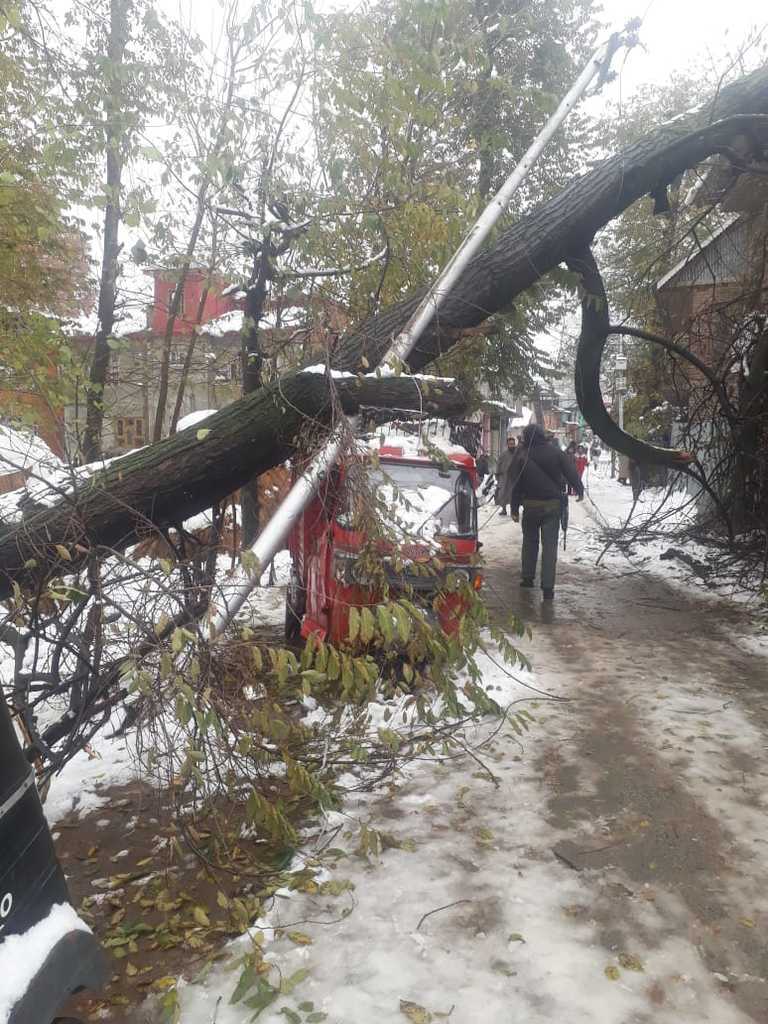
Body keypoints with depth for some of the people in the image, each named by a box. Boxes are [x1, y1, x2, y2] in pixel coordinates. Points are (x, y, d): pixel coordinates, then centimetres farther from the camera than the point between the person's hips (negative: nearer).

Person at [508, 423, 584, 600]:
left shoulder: (521, 457, -4)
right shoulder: (556, 453, -3)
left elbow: (515, 485, -1)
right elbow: (571, 472, 0)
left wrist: (514, 508, 5)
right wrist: (579, 490, 17)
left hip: (530, 506, 0)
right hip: (552, 506, 0)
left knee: (530, 541, 19)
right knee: (549, 545, 0)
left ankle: (527, 577, 26)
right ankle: (547, 587, -5)